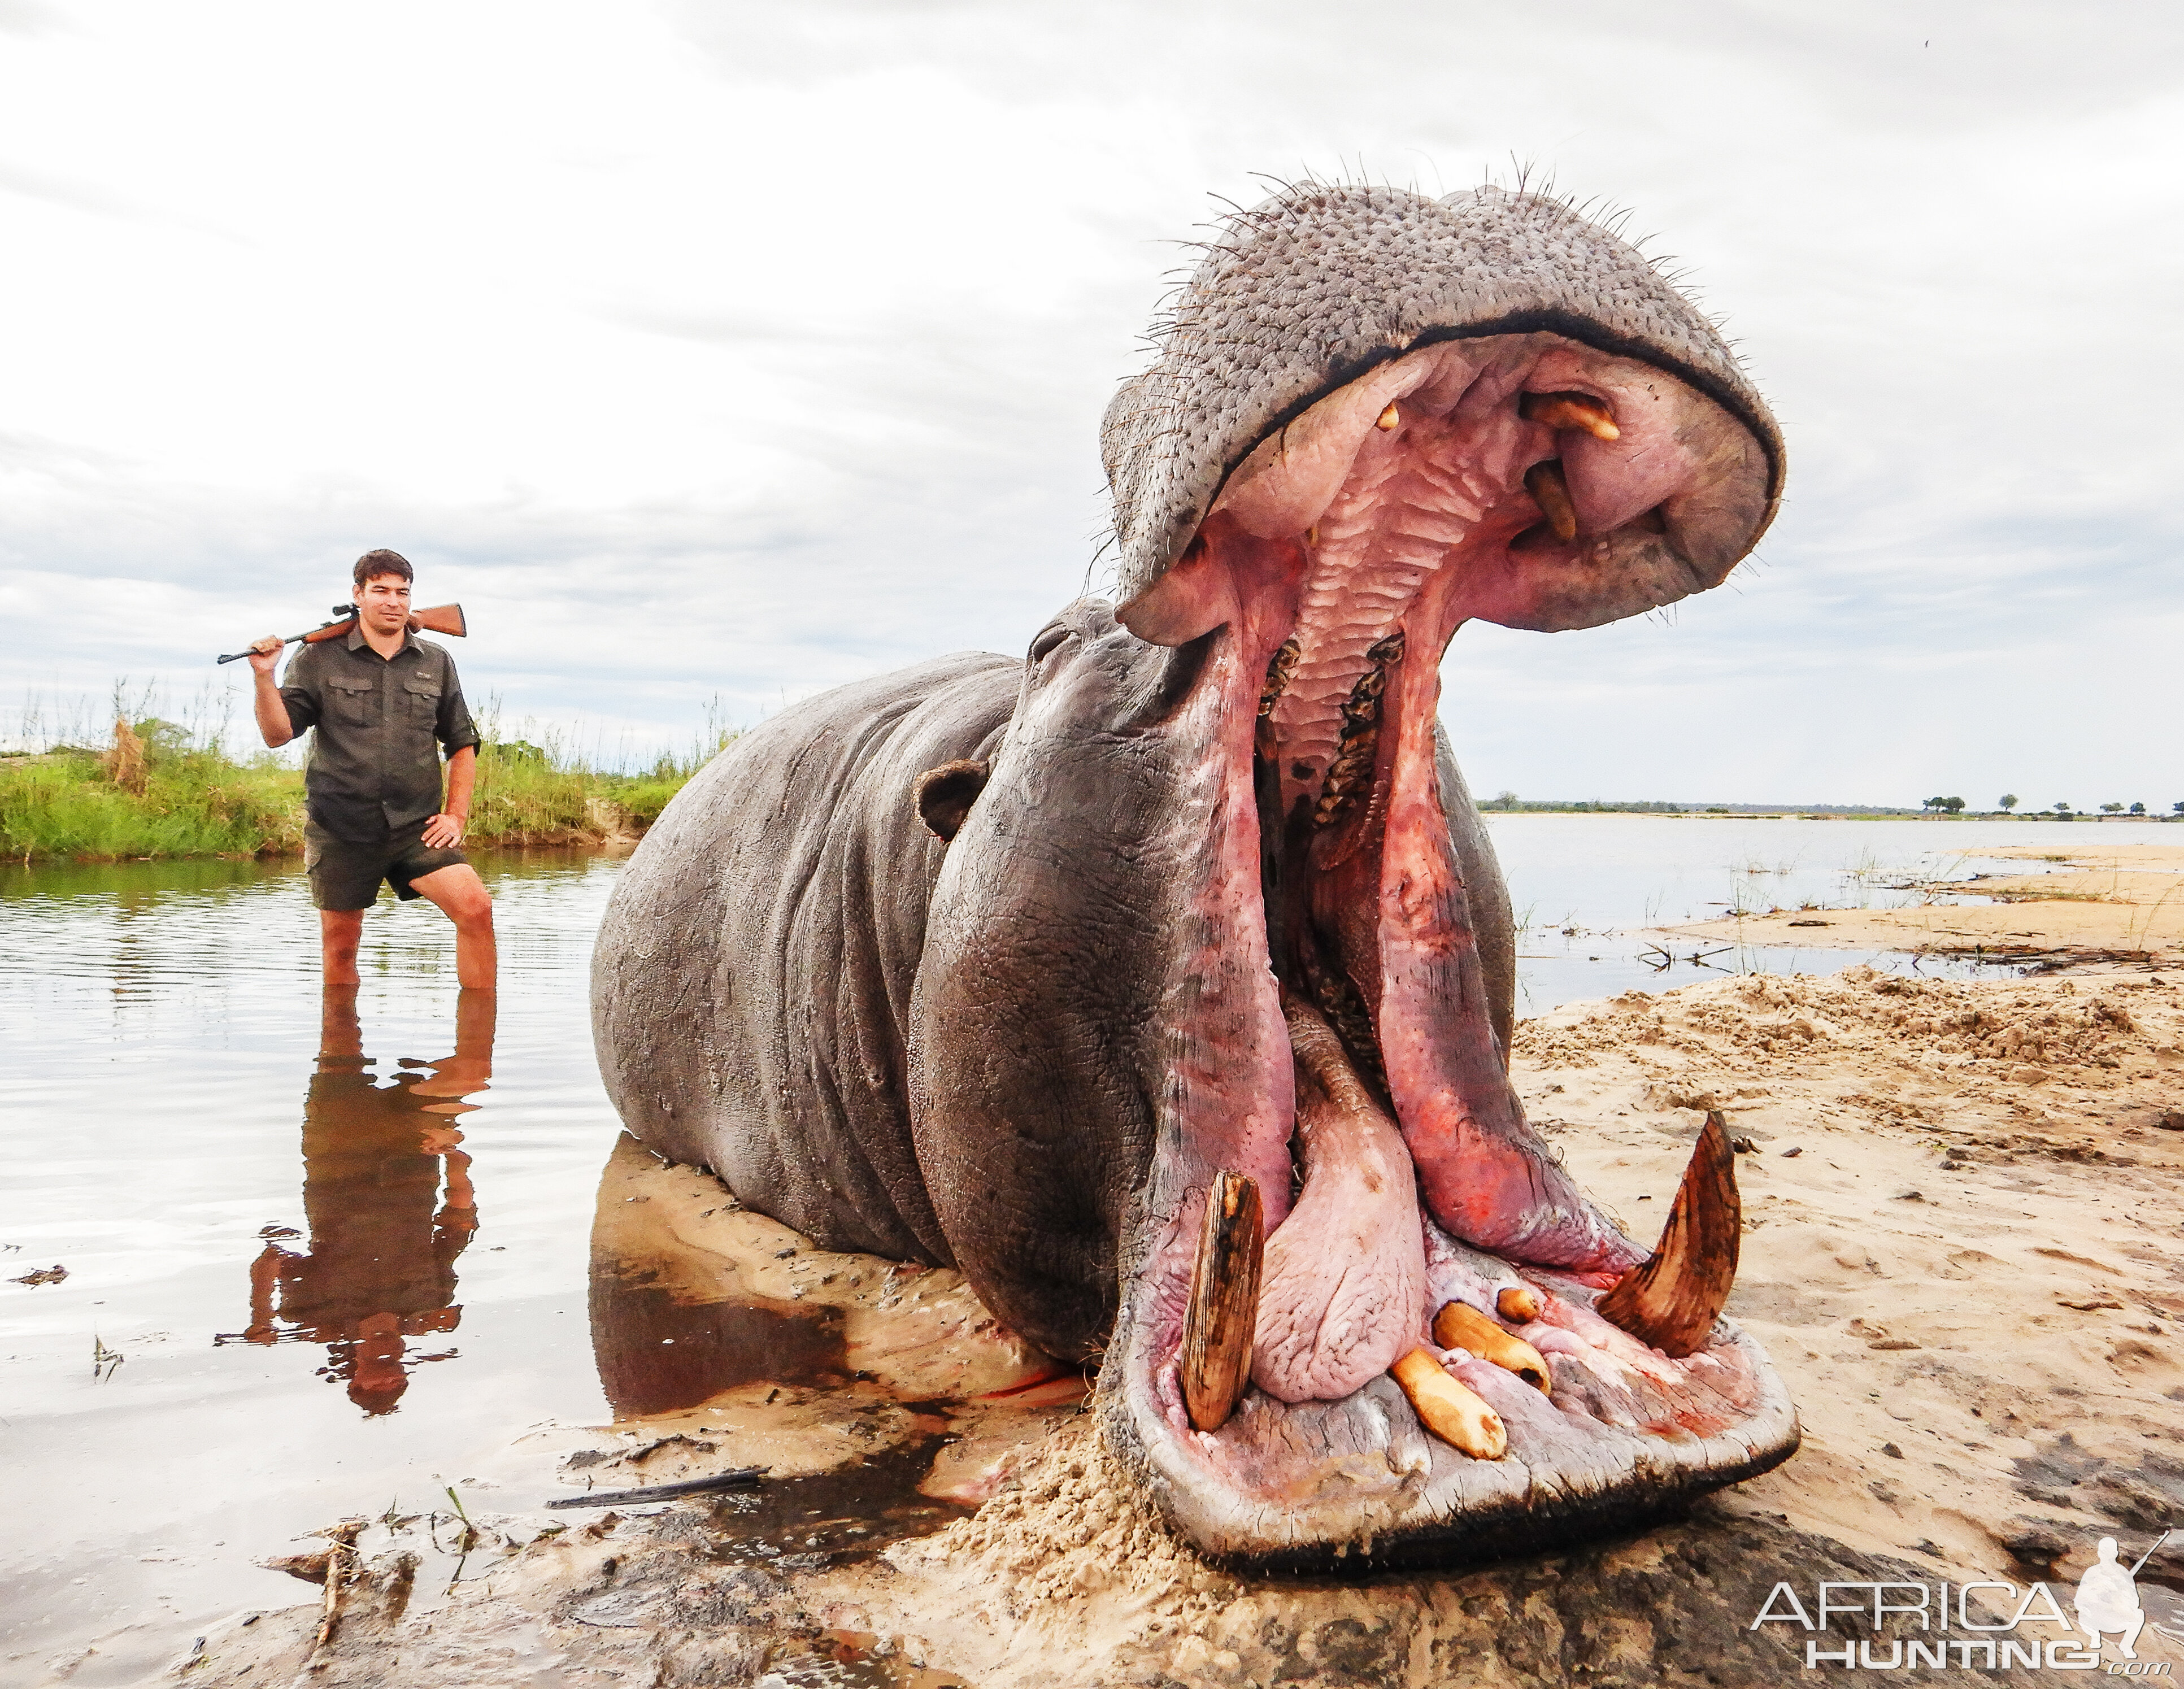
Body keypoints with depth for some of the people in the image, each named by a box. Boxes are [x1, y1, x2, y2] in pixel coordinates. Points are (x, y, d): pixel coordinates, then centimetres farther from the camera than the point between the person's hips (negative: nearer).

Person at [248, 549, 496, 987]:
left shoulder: (436, 663, 8)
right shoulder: (320, 659, 3)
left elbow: (463, 743, 14)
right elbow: (277, 734, -2)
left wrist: (456, 815, 4)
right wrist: (263, 676, -18)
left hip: (417, 827, 1)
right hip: (340, 829, -1)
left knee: (476, 907, -18)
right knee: (340, 947, 8)